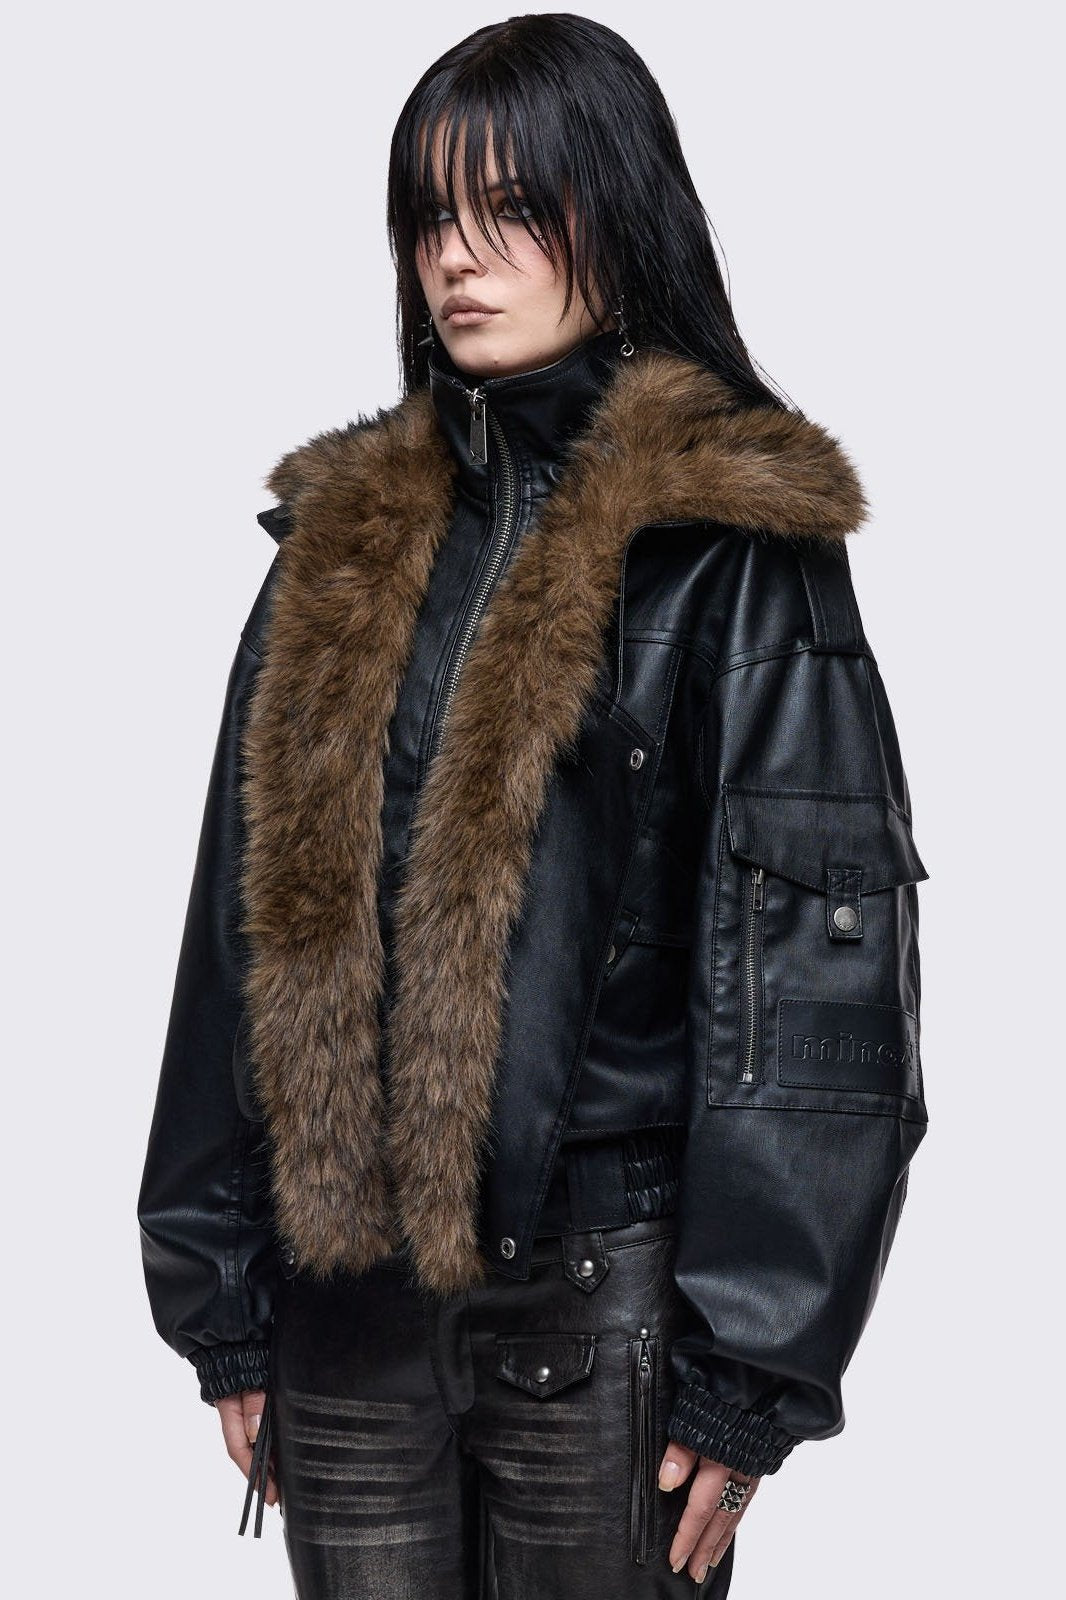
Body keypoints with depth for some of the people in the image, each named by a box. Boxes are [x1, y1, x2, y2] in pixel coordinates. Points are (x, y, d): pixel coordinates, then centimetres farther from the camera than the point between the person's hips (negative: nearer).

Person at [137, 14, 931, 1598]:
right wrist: (220, 1302, 9)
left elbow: (810, 963, -9)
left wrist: (748, 1370, -11)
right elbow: (251, 925, 10)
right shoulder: (343, 541, 8)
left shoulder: (729, 546, -6)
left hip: (603, 1294, -4)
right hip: (346, 1296, 4)